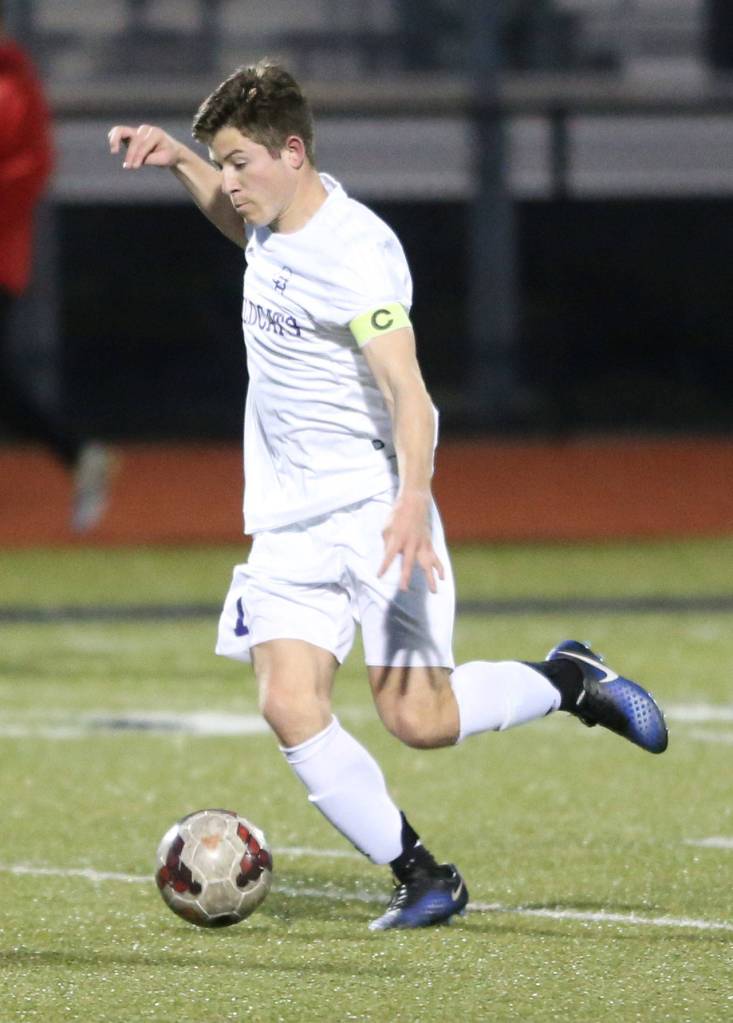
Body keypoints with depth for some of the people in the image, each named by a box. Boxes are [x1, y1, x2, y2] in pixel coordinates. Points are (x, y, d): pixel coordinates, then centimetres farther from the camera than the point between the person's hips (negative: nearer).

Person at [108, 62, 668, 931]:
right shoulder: (275, 222, 7)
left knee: (417, 720, -11)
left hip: (373, 505, -7)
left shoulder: (355, 253, -18)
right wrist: (176, 161, 21)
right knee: (289, 707, -11)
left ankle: (570, 680, 16)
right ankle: (423, 880, 0)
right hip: (289, 523, 7)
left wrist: (413, 503, -41)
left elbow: (407, 394, -26)